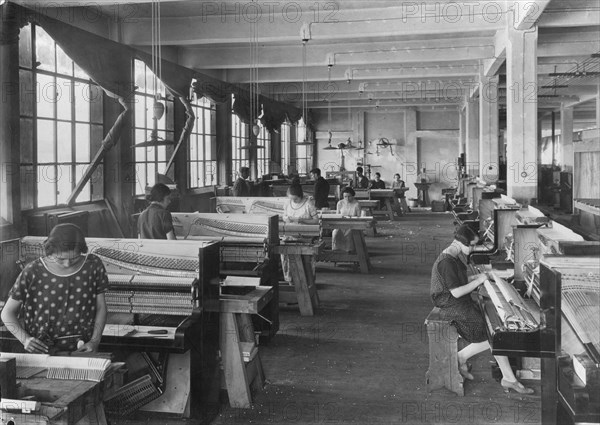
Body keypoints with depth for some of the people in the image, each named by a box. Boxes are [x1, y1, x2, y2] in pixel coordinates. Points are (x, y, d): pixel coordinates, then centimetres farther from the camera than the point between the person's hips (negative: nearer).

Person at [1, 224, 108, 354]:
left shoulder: (93, 265, -2)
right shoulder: (32, 272, -7)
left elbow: (101, 308, 7)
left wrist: (95, 341, -6)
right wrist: (25, 339, -14)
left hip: (82, 349, 1)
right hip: (41, 350, -1)